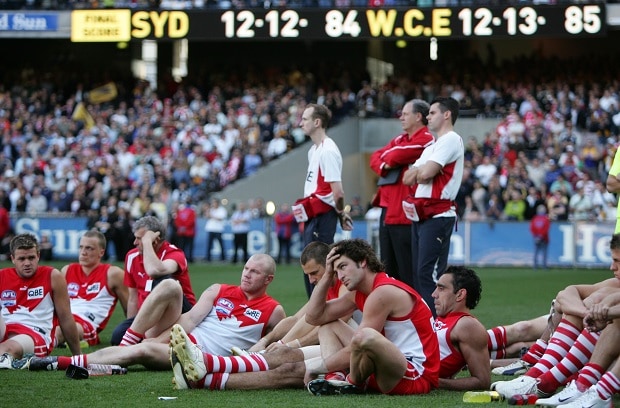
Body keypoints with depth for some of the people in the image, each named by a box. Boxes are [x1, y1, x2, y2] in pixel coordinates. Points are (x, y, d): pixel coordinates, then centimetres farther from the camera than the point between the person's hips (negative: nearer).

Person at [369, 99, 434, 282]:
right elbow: (376, 157, 13)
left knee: (407, 269, -8)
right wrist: (385, 166, -7)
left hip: (404, 214, -9)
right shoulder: (400, 139, 19)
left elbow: (394, 157, -18)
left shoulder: (425, 140, -9)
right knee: (388, 268, 13)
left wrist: (388, 157, 4)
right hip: (387, 210, 9)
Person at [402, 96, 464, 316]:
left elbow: (426, 173, -17)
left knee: (428, 273, -15)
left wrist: (418, 172, 5)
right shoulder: (432, 145, 24)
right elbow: (408, 178, 17)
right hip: (421, 215, 10)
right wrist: (419, 172, -3)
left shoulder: (451, 140, -6)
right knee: (417, 272, 8)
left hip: (438, 216, -10)